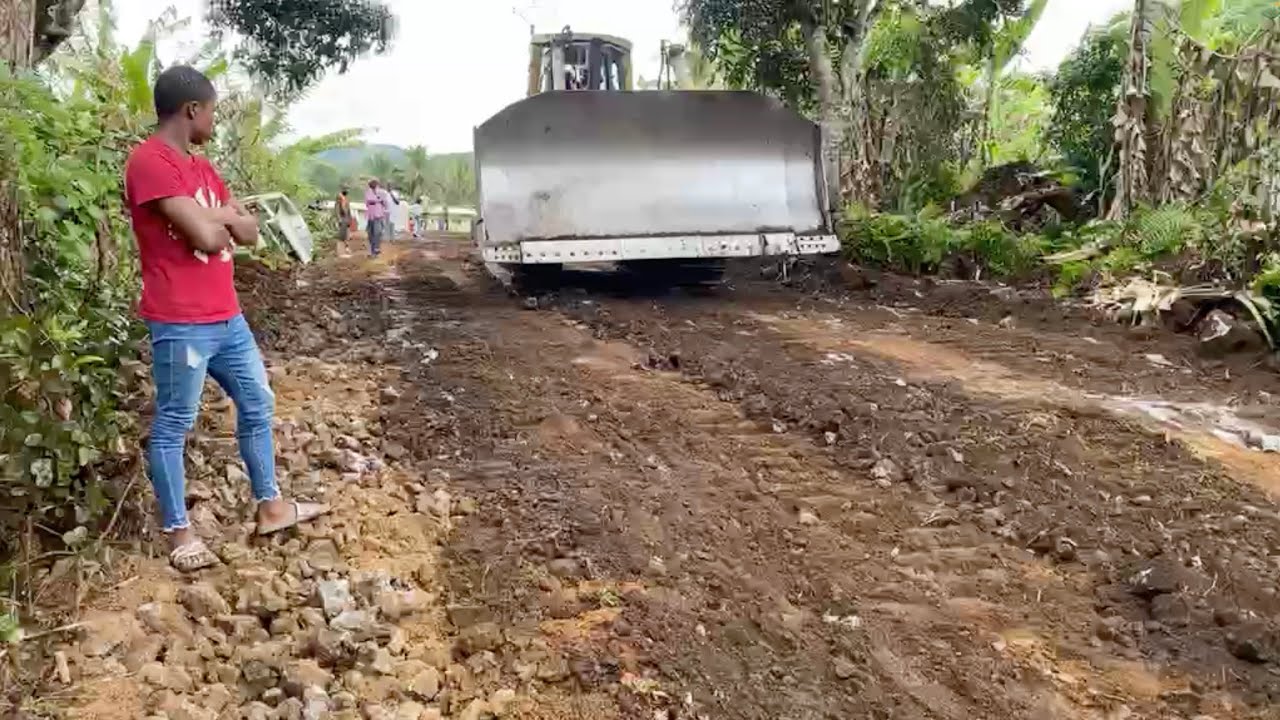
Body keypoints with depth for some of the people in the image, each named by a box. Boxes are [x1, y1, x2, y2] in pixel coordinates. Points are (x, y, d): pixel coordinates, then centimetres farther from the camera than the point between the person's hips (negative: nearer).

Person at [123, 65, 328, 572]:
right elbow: (207, 236, -23)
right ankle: (178, 532, 16)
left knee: (258, 405, 16)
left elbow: (249, 231, 12)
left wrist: (212, 217, -8)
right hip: (181, 325, -9)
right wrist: (223, 221, -1)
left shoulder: (202, 166, 14)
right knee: (173, 426, 4)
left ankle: (270, 506, 28)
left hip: (227, 316, 10)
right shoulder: (149, 162, -16)